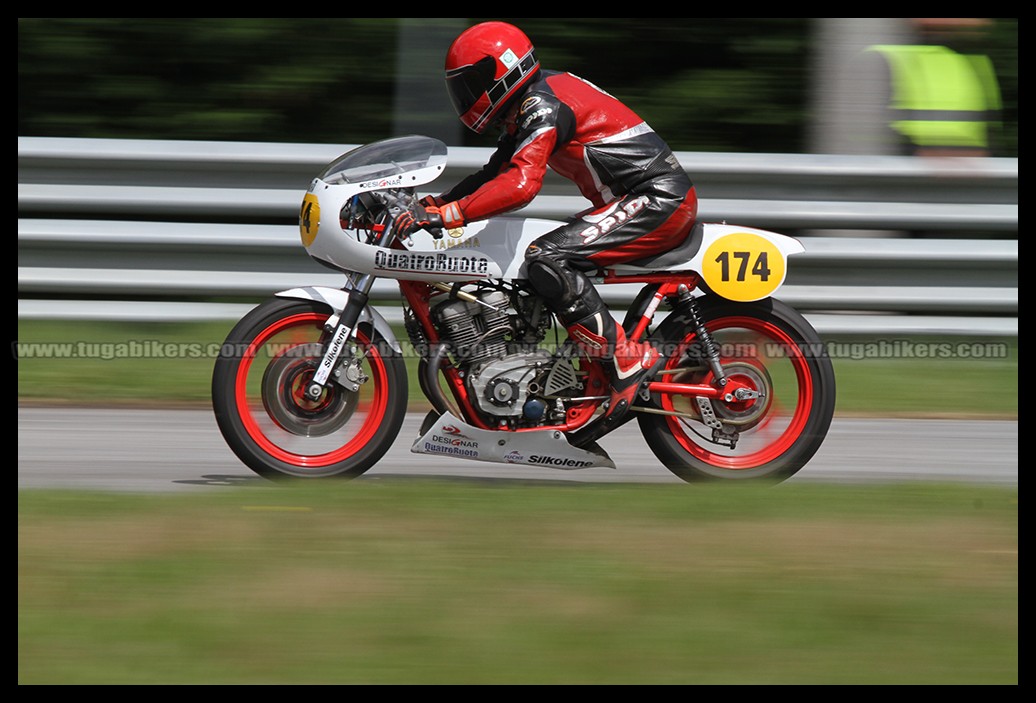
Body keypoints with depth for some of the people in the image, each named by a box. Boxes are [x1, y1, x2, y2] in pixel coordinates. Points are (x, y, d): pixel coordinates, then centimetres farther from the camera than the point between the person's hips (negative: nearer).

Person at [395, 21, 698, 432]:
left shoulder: (542, 105, -15)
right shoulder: (530, 103, 17)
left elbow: (520, 185, -29)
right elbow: (498, 174, 25)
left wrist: (446, 215, -32)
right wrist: (436, 203, 14)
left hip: (658, 200, -11)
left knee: (546, 260, -24)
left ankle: (627, 359, -23)